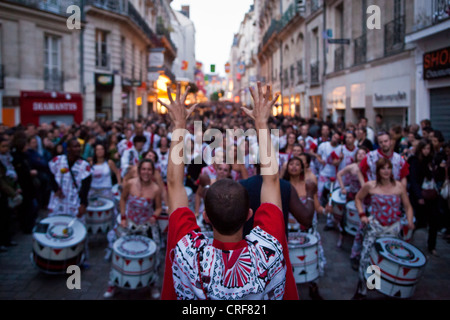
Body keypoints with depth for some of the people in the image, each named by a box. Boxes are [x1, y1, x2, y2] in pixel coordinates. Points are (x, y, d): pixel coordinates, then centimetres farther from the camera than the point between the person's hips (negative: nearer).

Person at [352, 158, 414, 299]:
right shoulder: (370, 186, -4)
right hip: (374, 226, -1)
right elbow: (358, 198, 12)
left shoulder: (399, 186, -2)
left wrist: (410, 221, -12)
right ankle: (361, 290, 9)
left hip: (393, 229, 1)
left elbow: (408, 206, 5)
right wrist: (362, 215, 0)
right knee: (365, 255, -6)